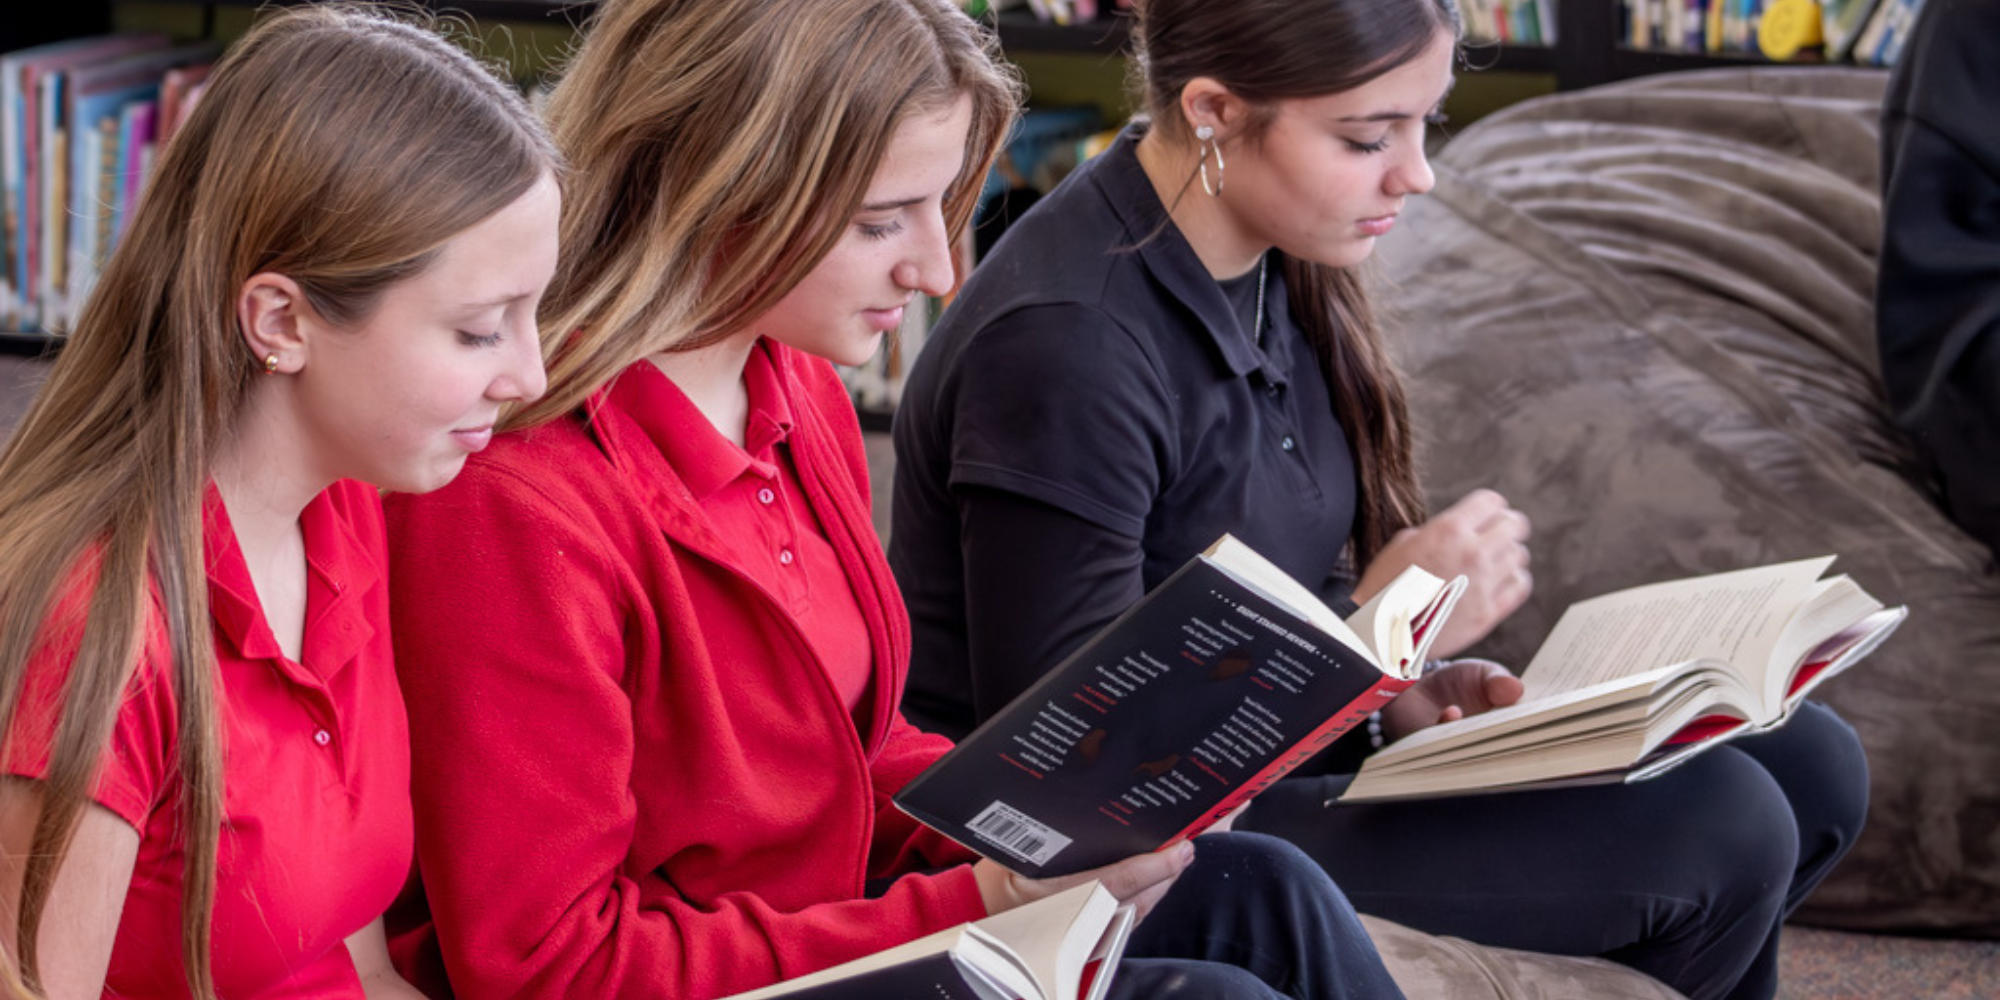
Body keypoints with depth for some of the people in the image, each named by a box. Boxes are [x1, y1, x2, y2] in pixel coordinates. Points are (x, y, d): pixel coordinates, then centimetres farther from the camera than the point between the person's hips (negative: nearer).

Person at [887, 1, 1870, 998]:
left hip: (1276, 760, 9)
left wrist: (1396, 692, -8)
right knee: (1718, 834, -16)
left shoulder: (1273, 268, 3)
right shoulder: (1064, 351, -26)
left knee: (1803, 764, 4)